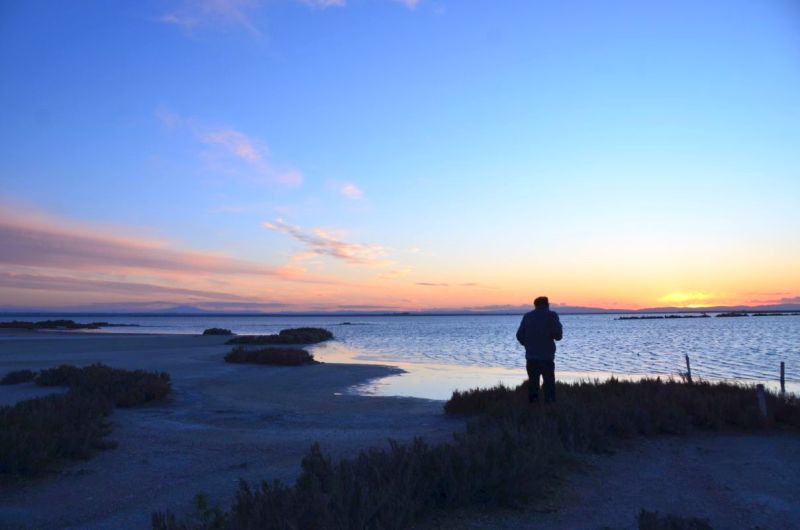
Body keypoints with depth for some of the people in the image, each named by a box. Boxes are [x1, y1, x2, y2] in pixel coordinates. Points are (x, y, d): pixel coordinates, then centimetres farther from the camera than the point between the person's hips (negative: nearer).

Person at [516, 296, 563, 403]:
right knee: (549, 382, 5)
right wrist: (559, 326, 11)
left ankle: (532, 402, 10)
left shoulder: (527, 316, 5)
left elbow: (519, 335, 4)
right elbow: (558, 336, -8)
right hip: (546, 356, -3)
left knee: (533, 381, 11)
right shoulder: (551, 315, -5)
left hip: (531, 356, 3)